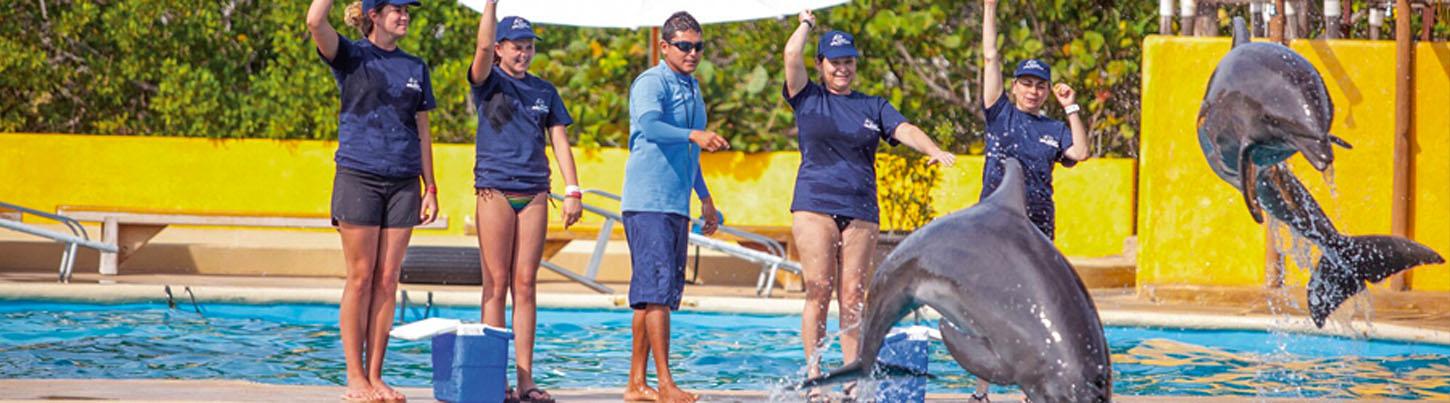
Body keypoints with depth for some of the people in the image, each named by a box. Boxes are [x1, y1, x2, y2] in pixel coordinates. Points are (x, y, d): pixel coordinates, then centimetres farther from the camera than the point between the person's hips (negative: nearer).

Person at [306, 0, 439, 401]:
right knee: (361, 278, -3)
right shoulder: (351, 56, 0)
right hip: (358, 176, -4)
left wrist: (431, 188, 10)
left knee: (387, 280, 3)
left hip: (403, 182, 4)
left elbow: (422, 132, 14)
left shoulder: (415, 68, 12)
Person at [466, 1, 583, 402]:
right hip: (495, 190, -3)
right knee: (497, 283, -3)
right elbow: (484, 46, -17)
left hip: (534, 193, 3)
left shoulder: (544, 91, 14)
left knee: (525, 284, 2)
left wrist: (572, 191, 3)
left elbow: (560, 141, 11)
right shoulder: (489, 82, 3)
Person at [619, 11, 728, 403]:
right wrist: (694, 135, -44)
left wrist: (704, 197, 35)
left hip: (676, 204, 9)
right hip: (647, 201, -9)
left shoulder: (692, 88, 19)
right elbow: (650, 126, -30)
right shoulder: (651, 83, -9)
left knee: (663, 292, 8)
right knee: (656, 288, -13)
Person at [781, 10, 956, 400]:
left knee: (853, 297, -1)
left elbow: (904, 129, 0)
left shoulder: (873, 106, 15)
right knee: (819, 290, -9)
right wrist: (806, 24, 14)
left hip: (861, 210, 2)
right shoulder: (808, 98, 8)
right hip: (815, 205, -2)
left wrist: (934, 150, -19)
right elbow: (792, 54, -4)